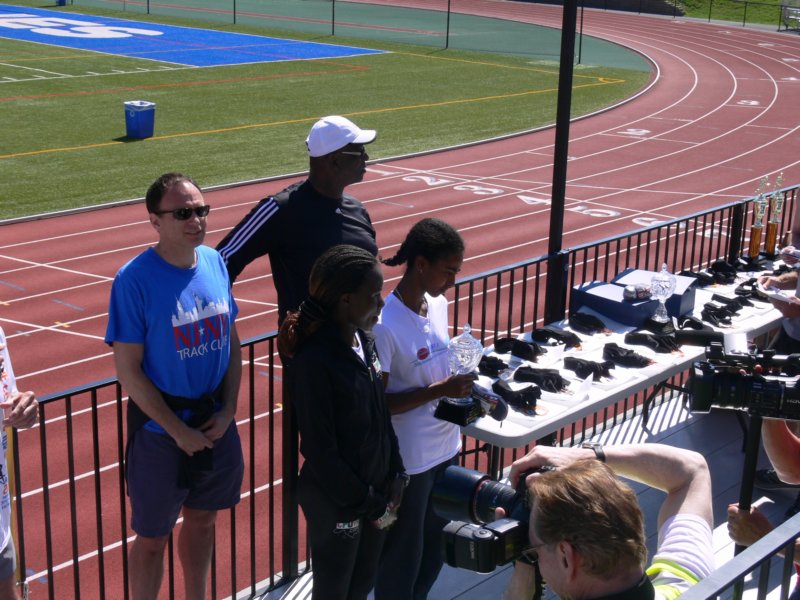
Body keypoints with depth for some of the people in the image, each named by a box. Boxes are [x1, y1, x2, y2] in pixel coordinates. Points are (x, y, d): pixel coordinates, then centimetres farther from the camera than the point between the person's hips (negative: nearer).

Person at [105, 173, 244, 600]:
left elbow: (231, 341, 6)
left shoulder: (215, 263, -3)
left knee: (202, 519, 23)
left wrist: (228, 411, -4)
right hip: (160, 429, -5)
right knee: (152, 538, 10)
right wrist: (178, 430, -15)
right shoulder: (135, 280, -19)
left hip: (216, 423, 6)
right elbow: (128, 370, -17)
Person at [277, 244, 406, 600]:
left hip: (375, 488, 7)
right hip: (336, 500, -7)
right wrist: (367, 502, -15)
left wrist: (395, 474, 3)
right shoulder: (315, 360, -24)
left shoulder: (363, 342, -1)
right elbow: (319, 449, -21)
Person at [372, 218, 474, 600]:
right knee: (402, 556, 11)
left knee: (435, 549, 22)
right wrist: (438, 392, -25)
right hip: (407, 461, -7)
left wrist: (461, 391, -1)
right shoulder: (385, 326, -24)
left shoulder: (439, 305, 0)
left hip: (446, 448, 7)